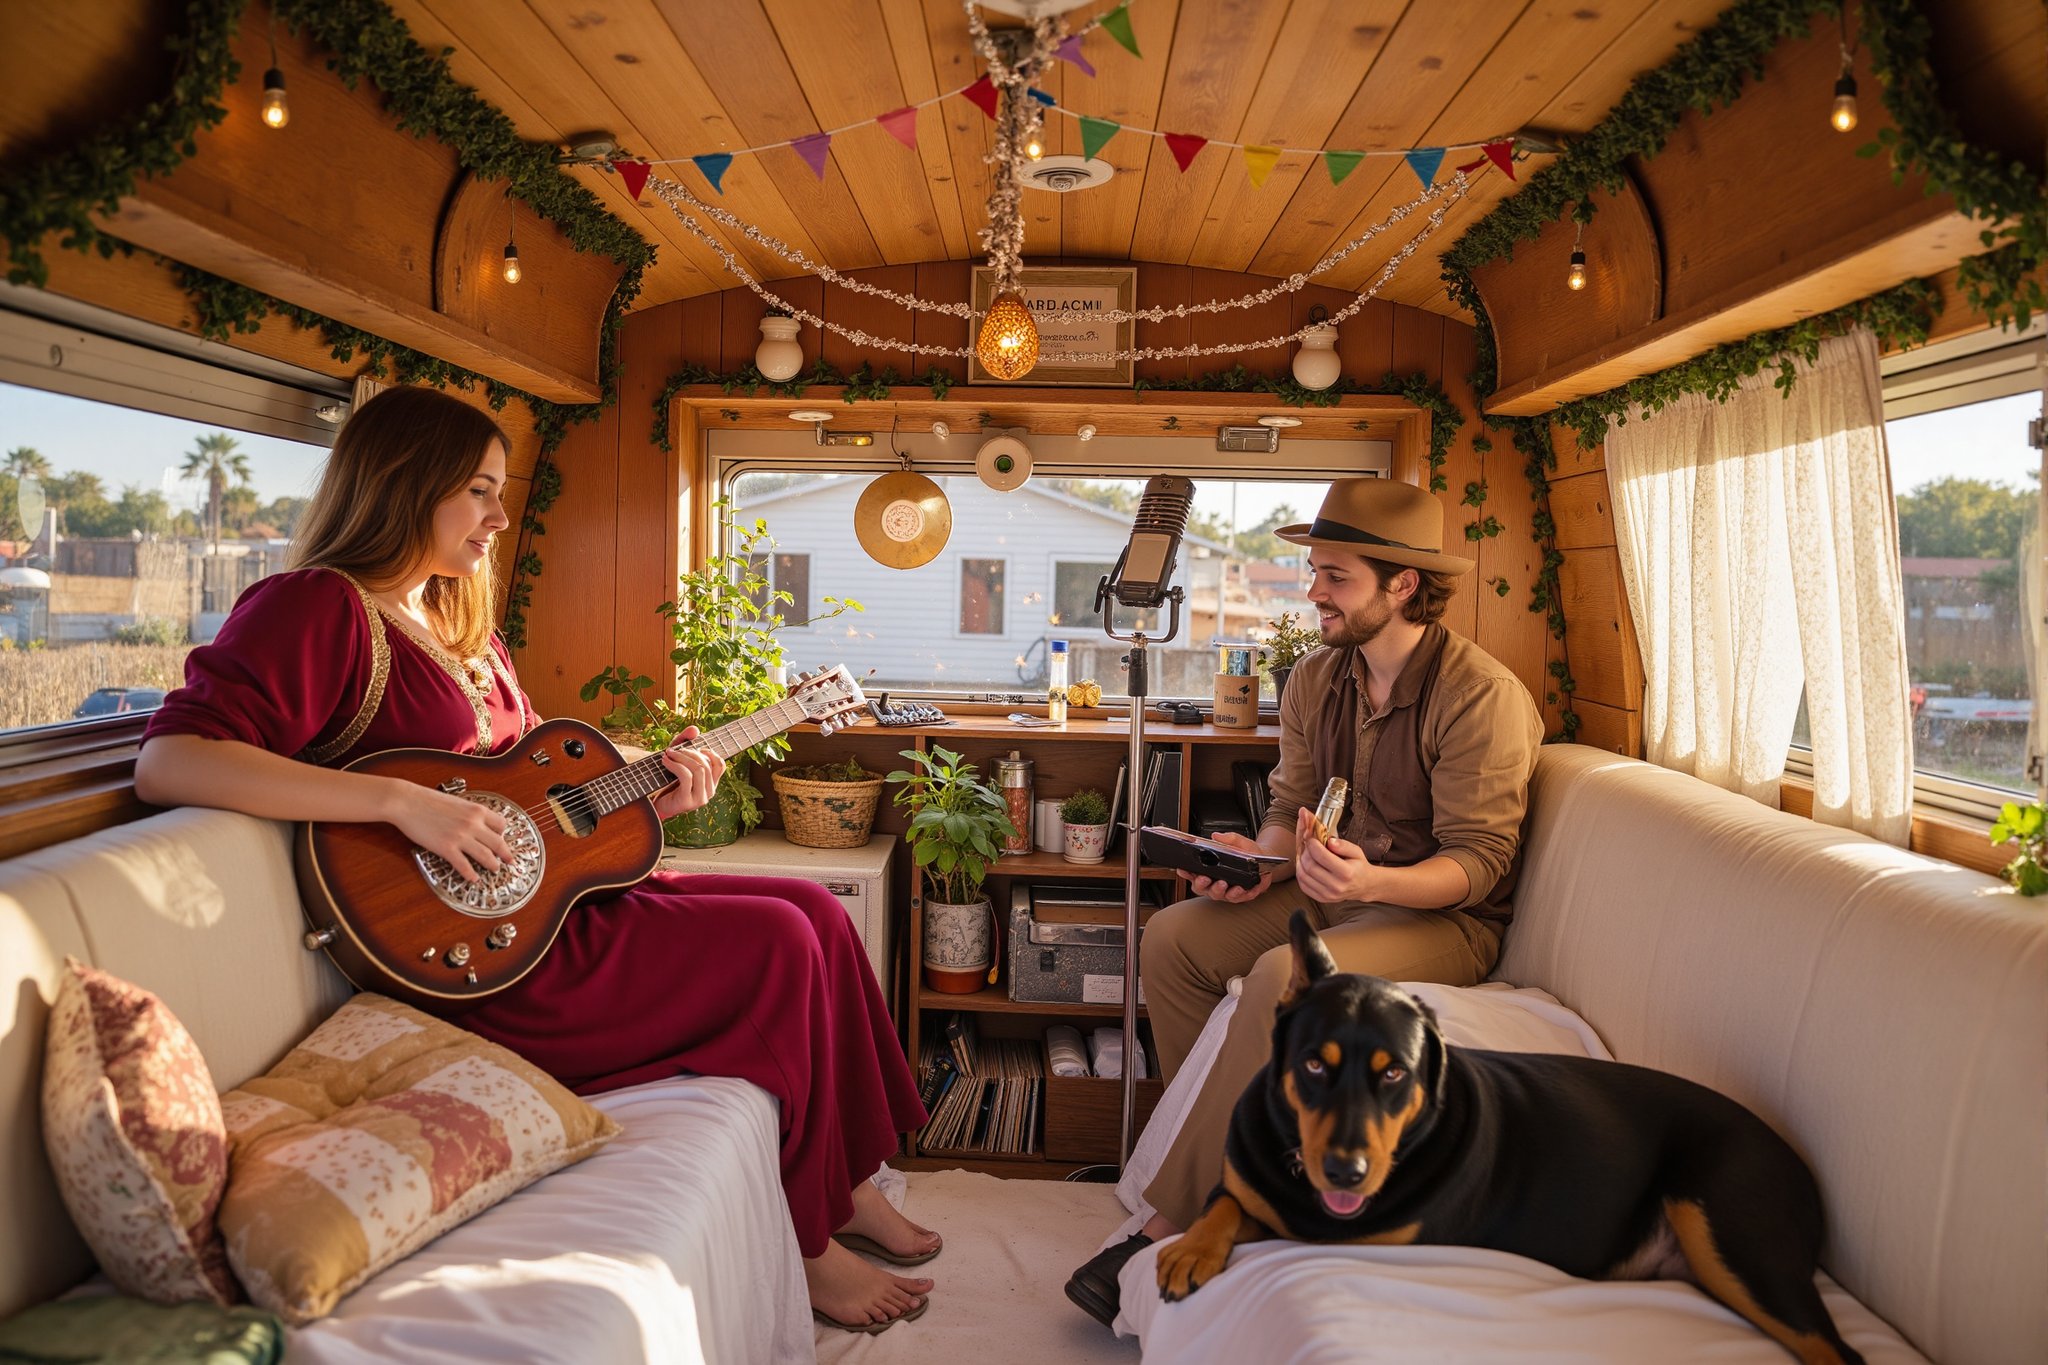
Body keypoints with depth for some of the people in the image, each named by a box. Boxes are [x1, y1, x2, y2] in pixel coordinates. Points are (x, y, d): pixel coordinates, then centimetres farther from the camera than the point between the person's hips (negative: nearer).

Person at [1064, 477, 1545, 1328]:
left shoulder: (1483, 697, -17)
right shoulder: (1314, 681, 4)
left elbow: (1478, 860, -19)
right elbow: (1291, 808, 10)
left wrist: (1372, 880, -38)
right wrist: (1260, 859, -13)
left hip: (1444, 915, -7)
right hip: (1332, 891, 7)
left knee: (1284, 976, -34)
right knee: (1170, 938, -13)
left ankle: (1174, 1224, -23)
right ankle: (1232, 1158, -5)